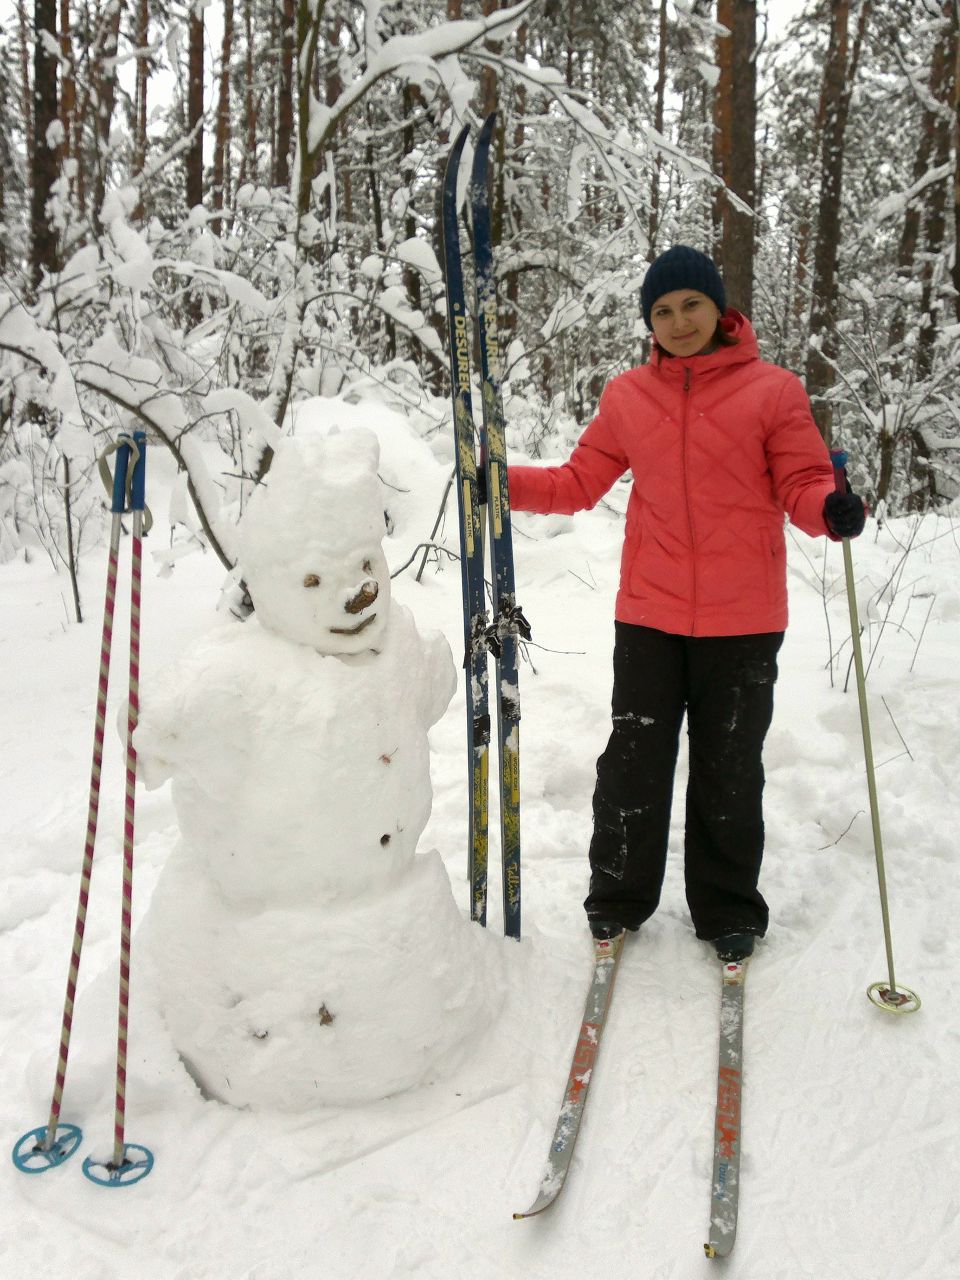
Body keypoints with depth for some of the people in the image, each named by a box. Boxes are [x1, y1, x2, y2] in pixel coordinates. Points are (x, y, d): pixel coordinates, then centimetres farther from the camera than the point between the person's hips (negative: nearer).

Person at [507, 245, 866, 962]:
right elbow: (579, 484, 9)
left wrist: (832, 508, -25)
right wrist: (502, 481, -4)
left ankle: (729, 913, 31)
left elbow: (802, 486, -3)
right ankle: (618, 899, 30)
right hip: (649, 616, 2)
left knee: (729, 772, 12)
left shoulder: (772, 391, -2)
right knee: (633, 765, 10)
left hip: (743, 622, -1)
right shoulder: (627, 397, 6)